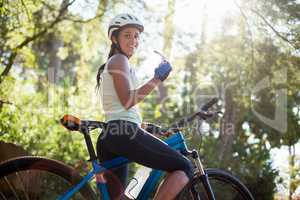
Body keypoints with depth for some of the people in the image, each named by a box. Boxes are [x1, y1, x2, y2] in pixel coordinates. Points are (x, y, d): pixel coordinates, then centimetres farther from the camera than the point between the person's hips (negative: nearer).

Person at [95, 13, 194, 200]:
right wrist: (156, 80, -16)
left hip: (108, 137, 10)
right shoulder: (119, 60, 0)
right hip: (124, 133, -10)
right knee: (184, 167, -10)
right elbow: (127, 101, -13)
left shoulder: (109, 65, 30)